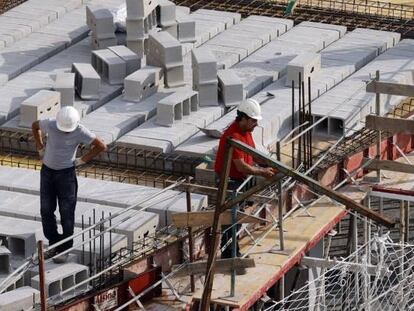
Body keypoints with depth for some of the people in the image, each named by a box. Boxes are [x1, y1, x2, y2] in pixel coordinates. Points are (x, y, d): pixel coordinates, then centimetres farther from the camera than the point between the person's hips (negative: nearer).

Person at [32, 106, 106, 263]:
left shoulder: (80, 131, -19)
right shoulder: (50, 124, -13)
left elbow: (101, 145, -13)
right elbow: (35, 125, 10)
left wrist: (81, 161, -10)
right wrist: (41, 149, 6)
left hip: (66, 174, -3)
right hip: (47, 171, 3)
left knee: (66, 212, 0)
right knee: (46, 210, 7)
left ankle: (64, 249, 9)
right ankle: (54, 243, 22)